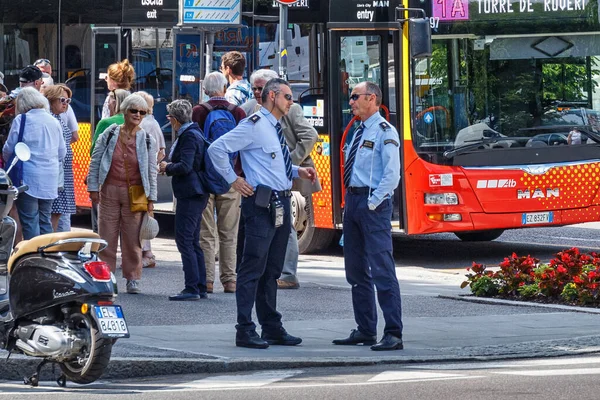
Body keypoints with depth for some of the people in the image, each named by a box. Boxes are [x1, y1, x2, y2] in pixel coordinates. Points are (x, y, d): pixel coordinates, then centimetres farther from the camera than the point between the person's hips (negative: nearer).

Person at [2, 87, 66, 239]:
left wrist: (8, 160, 15)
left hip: (28, 177, -5)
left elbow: (9, 149, -6)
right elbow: (62, 152, 12)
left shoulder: (21, 120, -8)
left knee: (29, 221, -3)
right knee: (45, 221, 13)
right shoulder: (54, 121, 8)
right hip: (50, 180, 5)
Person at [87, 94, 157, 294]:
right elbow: (95, 161, 6)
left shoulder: (147, 140, 4)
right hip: (109, 191, 0)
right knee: (107, 236, 1)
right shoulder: (109, 135, 2)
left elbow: (152, 171, 6)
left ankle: (133, 278, 11)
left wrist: (151, 199, 3)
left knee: (133, 238, 1)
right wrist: (93, 187, 1)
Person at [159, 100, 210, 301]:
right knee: (193, 242, 13)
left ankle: (192, 288, -11)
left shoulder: (189, 136, -15)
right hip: (195, 194, 11)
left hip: (189, 194, -11)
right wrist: (169, 166, 13)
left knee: (184, 240, -9)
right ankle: (200, 287, 15)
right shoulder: (191, 133, 15)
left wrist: (167, 168, -7)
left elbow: (185, 166, -23)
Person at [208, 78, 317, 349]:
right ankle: (245, 331, -8)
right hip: (261, 204, -9)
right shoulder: (254, 126, -10)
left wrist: (298, 171, 14)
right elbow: (217, 148, -16)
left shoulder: (275, 128, 18)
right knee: (253, 268, -8)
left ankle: (272, 328, 20)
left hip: (281, 203, 9)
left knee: (272, 270, 14)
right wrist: (233, 180, -12)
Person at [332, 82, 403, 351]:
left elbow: (392, 174, -16)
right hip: (352, 199, 10)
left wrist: (373, 203, -17)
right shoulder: (359, 133, 17)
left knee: (382, 270, -12)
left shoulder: (385, 132, -9)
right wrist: (351, 203, 14)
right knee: (356, 270, 13)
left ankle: (393, 334, -13)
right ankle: (365, 331, 21)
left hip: (373, 204, -9)